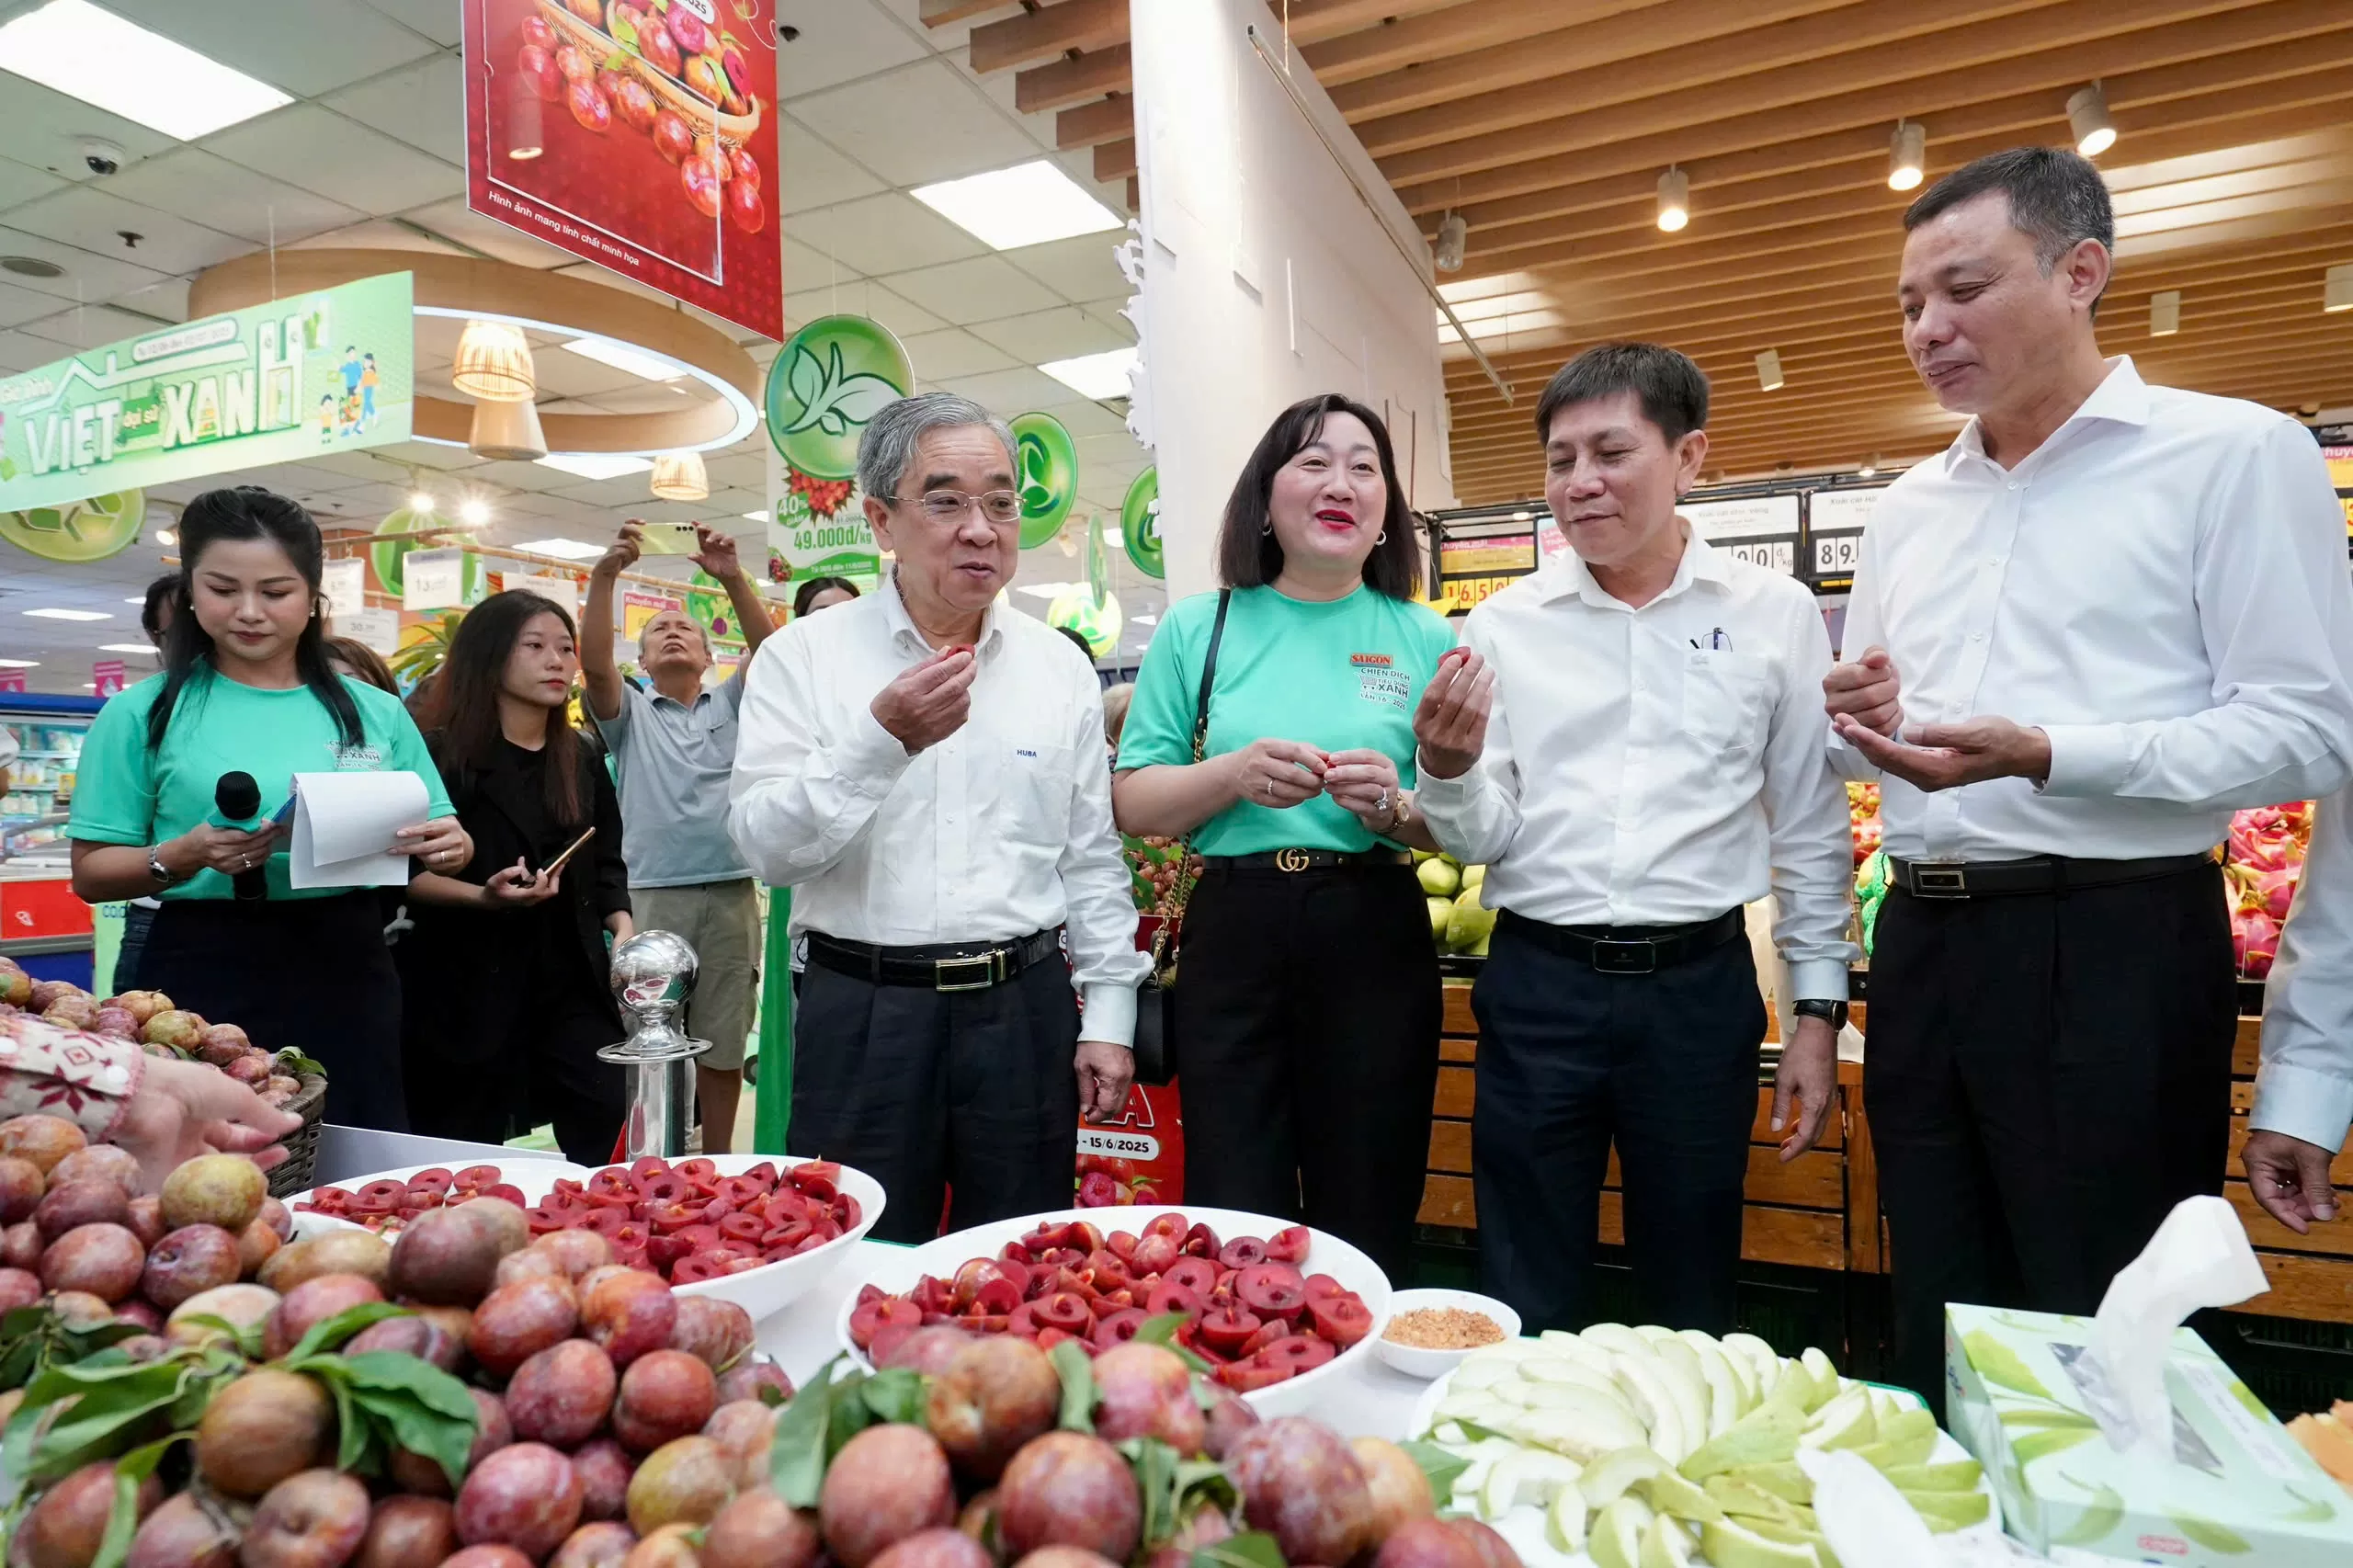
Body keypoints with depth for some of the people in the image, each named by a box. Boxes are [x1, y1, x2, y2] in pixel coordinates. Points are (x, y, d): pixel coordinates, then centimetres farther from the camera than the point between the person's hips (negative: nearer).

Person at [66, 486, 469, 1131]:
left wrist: (450, 844, -13)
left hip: (349, 975, 2)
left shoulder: (376, 713, 6)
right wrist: (182, 857, -17)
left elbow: (439, 835, 10)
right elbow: (91, 873, 2)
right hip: (207, 979, -2)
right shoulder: (142, 713, 1)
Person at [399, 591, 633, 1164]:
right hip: (468, 982, -4)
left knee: (604, 1119, -3)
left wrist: (622, 929, 1)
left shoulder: (582, 761, 12)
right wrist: (483, 897, -23)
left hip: (571, 976, 5)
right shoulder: (441, 754, -5)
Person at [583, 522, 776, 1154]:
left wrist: (732, 578, -16)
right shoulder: (630, 712, 13)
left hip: (730, 894, 1)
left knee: (721, 1047, 9)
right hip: (650, 895, -1)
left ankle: (716, 1165, 21)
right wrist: (605, 574, -20)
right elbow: (594, 662, -6)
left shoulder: (730, 706, 16)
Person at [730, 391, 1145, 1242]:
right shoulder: (803, 656, -1)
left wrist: (1108, 1018, 5)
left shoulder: (1060, 667, 6)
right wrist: (881, 740, -22)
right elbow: (765, 845, -9)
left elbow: (1092, 860, 8)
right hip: (861, 1012, -2)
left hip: (1024, 1009, 2)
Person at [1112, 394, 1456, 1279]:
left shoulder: (1424, 640, 6)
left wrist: (1395, 808, -14)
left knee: (1368, 1225, 10)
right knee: (1231, 1225, 5)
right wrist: (1235, 773, -13)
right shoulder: (1198, 629, 6)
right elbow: (1132, 805, 4)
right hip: (1234, 934, 0)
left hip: (1375, 941, 1)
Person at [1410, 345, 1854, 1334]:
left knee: (1691, 1301, 16)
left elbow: (1811, 830, 7)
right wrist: (1447, 769, -19)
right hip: (1536, 984, 0)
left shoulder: (1776, 614, 2)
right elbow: (1480, 838, 2)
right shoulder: (1504, 625, 2)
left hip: (1699, 987, 0)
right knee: (1527, 1302, 12)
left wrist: (1819, 1011, 6)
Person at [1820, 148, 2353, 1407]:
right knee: (1941, 1334, 16)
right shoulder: (1906, 506, 14)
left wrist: (2046, 758, -23)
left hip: (2114, 953, -5)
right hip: (1924, 946, 6)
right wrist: (1857, 722, -4)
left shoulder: (2235, 455, -3)